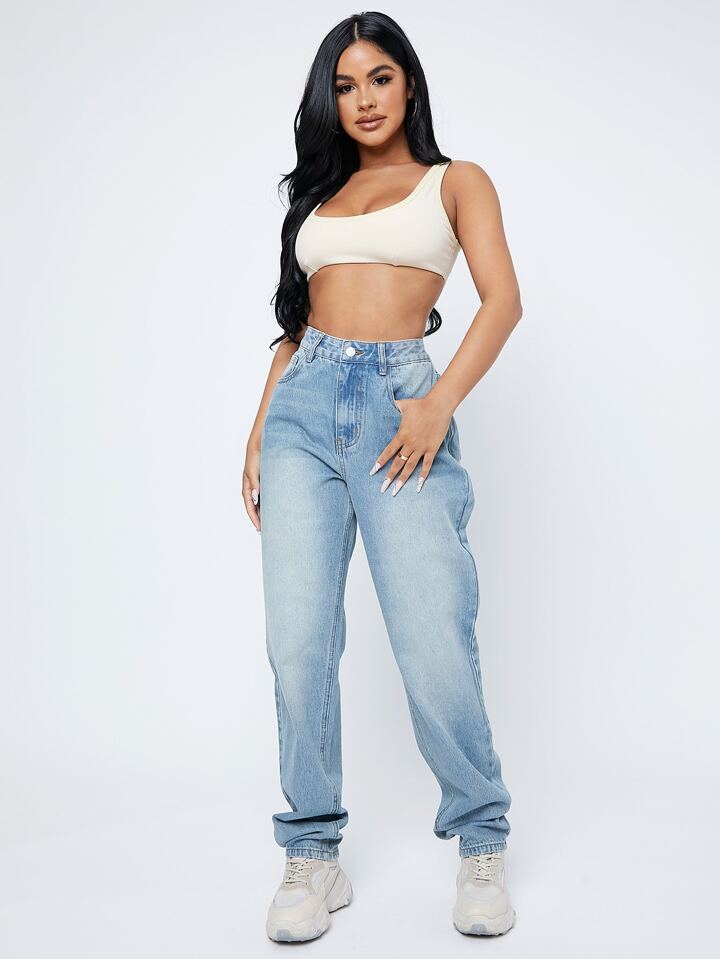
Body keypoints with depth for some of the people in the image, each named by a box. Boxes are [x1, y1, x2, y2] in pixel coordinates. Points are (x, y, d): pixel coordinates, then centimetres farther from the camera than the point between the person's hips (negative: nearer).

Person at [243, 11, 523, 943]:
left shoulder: (456, 181, 14)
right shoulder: (319, 195, 24)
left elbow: (503, 299, 0)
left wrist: (441, 402, -15)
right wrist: (258, 435, 12)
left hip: (399, 401, -3)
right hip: (304, 405, 4)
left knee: (435, 648, -13)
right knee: (298, 644, -5)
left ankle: (481, 843, 8)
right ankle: (312, 856, 8)